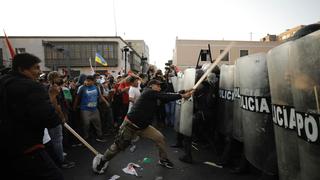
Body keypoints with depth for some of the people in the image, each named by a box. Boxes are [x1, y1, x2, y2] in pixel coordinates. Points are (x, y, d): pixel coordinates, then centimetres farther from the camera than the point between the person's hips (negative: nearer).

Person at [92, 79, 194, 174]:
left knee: (160, 138, 3)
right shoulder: (149, 92, -18)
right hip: (130, 125, -8)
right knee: (118, 146, 7)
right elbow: (166, 97, -23)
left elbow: (165, 98, 5)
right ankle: (102, 160, 34)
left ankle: (163, 160, 24)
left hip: (143, 127, 8)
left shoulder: (153, 97, 7)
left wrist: (182, 94, -3)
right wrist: (182, 96, -16)